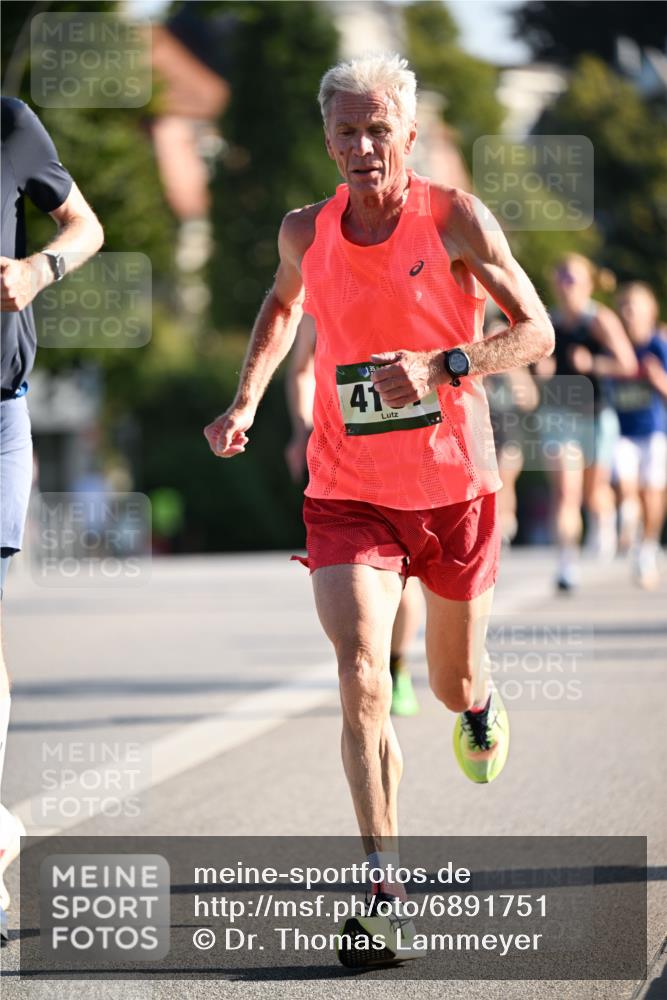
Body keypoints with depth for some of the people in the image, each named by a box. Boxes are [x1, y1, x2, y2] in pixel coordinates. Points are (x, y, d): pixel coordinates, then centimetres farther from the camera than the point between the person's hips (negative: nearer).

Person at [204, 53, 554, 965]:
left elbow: (537, 331, -10)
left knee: (454, 683, 16)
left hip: (454, 489, -1)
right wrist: (246, 403, 10)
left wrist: (444, 367, -27)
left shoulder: (455, 220, -11)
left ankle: (480, 706, 56)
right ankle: (384, 889, -17)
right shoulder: (306, 233, -2)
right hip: (348, 496, 1)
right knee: (362, 680, -18)